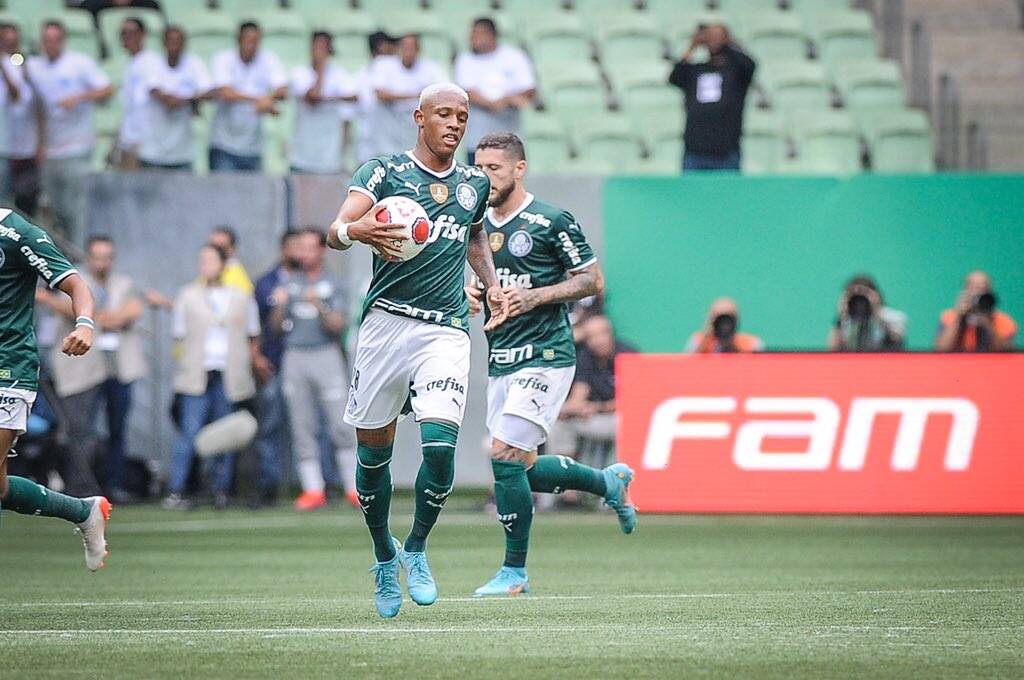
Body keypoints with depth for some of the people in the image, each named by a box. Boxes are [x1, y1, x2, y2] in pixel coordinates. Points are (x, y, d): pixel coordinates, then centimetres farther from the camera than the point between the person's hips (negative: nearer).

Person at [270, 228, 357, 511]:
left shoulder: (333, 285, 6)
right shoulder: (288, 283, 14)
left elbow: (338, 326, -6)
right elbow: (277, 326, 10)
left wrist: (319, 305, -22)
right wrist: (279, 306, -10)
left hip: (326, 357, -3)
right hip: (294, 358, 3)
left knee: (341, 424, -6)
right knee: (301, 427, 1)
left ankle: (354, 487, -1)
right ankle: (313, 489, 4)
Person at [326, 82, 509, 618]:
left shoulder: (474, 185, 14)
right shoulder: (384, 172, 0)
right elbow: (335, 233, -13)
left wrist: (492, 284, 19)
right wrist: (354, 230, -37)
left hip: (446, 330, 2)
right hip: (385, 324, -2)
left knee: (440, 443, -17)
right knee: (374, 449, 5)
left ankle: (416, 549, 4)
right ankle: (384, 557, 26)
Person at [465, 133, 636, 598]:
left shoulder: (552, 222, -7)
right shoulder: (479, 226, 12)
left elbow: (593, 281, -5)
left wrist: (536, 296, -16)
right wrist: (470, 295, 2)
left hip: (545, 356, -8)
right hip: (500, 362, 8)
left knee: (505, 455, -16)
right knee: (521, 469, 9)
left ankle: (514, 572, -7)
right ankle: (609, 482, 34)